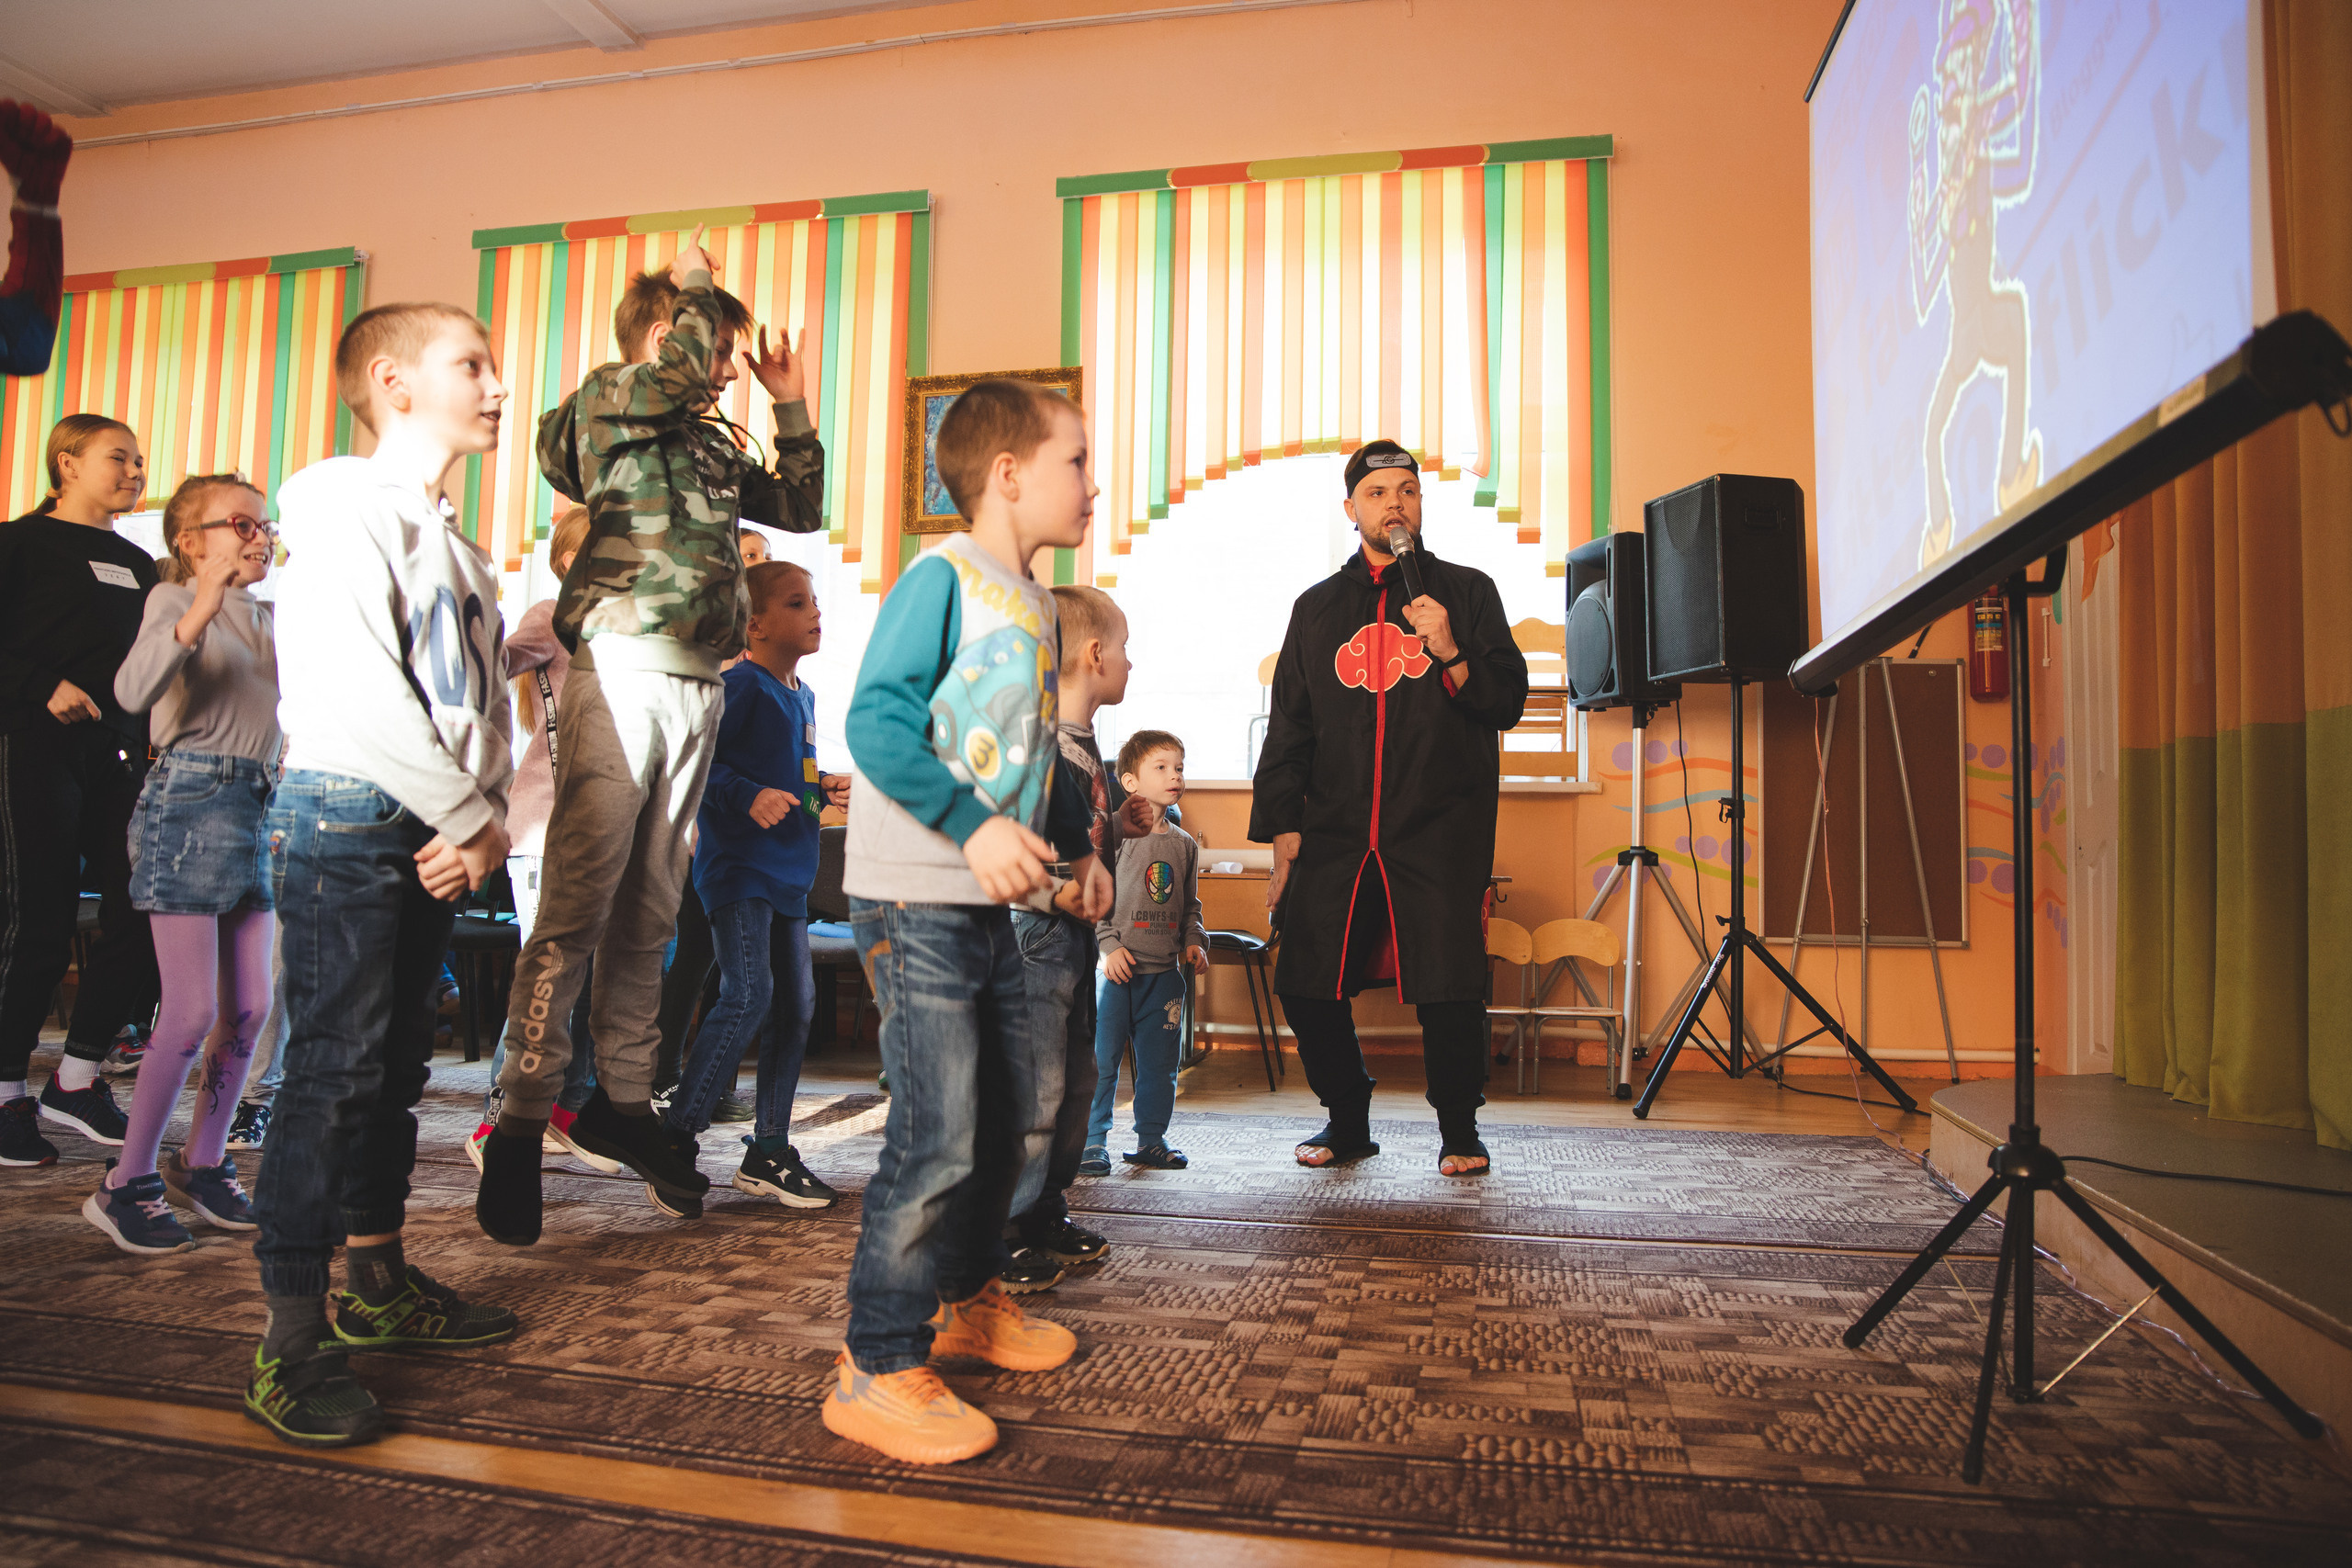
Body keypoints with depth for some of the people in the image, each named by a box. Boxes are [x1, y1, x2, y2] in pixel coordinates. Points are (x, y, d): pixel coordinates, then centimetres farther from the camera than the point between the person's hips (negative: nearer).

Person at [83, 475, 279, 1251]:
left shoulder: (267, 617, 15)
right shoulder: (174, 597, -4)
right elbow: (133, 690, -24)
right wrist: (199, 612, -34)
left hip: (257, 809, 7)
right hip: (190, 801, -7)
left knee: (251, 1008, 7)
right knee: (193, 1011, -8)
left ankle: (202, 1162, 22)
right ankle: (126, 1182, 6)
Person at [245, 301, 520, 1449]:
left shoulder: (457, 545, 19)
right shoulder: (343, 504, -7)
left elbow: (484, 702, 17)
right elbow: (357, 686, -18)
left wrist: (488, 821, 0)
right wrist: (470, 817, -13)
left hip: (436, 834, 8)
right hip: (346, 815, -8)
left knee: (395, 1065, 14)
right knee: (332, 1070, -8)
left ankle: (378, 1286, 27)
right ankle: (292, 1343, 1)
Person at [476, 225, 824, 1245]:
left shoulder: (710, 448, 23)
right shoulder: (603, 403, 3)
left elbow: (799, 508, 29)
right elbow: (679, 370, -17)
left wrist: (790, 407, 21)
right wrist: (695, 282, 2)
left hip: (696, 687, 7)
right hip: (625, 670, -7)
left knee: (651, 909, 10)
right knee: (577, 905, -9)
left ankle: (621, 1102, 19)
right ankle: (519, 1128, -3)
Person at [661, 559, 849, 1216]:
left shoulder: (803, 696, 17)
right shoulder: (740, 686, -10)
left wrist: (825, 788, 11)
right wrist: (749, 797, -28)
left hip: (786, 874, 9)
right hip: (738, 866, -9)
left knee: (796, 1006, 9)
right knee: (749, 995, -18)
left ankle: (769, 1151, 19)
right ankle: (674, 1138, -4)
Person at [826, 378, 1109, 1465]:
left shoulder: (1034, 607, 16)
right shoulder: (942, 579, -11)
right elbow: (875, 722, -20)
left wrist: (1075, 846, 20)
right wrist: (974, 826, -28)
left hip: (989, 906, 10)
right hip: (915, 901, -9)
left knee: (1012, 1117, 17)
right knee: (937, 1134, -9)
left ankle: (967, 1299, 37)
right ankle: (879, 1368, 6)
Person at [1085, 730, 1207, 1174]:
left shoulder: (1184, 844, 12)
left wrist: (1194, 942, 4)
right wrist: (1110, 945, -15)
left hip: (1164, 971, 5)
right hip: (1118, 969, -5)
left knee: (1160, 1061, 11)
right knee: (1101, 1058, -2)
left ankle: (1151, 1140, 24)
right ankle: (1093, 1141, 9)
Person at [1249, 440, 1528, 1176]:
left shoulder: (1466, 591, 11)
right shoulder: (1317, 606, 16)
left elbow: (1508, 701, 5)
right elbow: (1289, 729, 16)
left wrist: (1451, 654, -14)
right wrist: (1283, 836, 9)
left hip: (1441, 832, -2)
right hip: (1334, 832, 3)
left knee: (1450, 993, -9)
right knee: (1304, 986, -1)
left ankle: (1459, 1129, 14)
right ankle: (1347, 1122, 21)